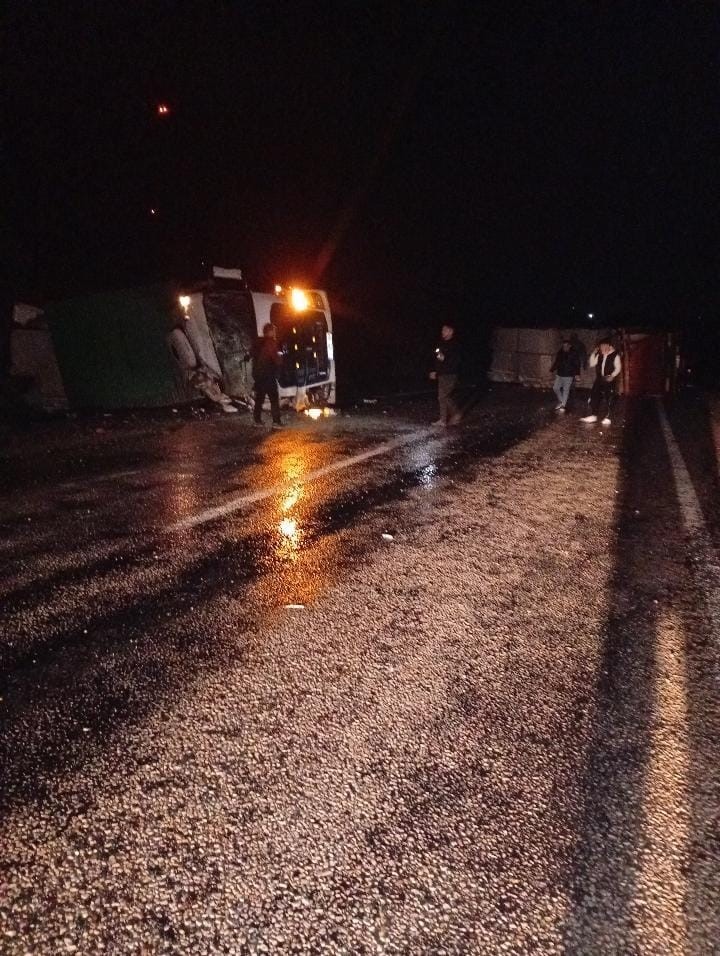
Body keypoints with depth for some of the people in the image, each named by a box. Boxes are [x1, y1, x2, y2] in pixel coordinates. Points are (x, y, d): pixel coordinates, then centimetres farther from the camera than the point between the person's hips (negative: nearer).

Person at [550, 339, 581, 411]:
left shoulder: (574, 354, -6)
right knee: (555, 388, 2)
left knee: (566, 390, -2)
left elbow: (577, 364, -6)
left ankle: (562, 405, 3)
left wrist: (577, 374, -13)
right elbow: (556, 362, 15)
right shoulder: (560, 353, 5)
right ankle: (561, 401, 23)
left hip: (569, 375, -4)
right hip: (560, 374, 5)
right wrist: (552, 370, 8)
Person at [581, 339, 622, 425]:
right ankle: (593, 415, 11)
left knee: (608, 399, -2)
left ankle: (607, 417, 6)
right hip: (599, 379, 5)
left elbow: (618, 368, -7)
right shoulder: (599, 355, 10)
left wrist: (612, 376, -21)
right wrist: (594, 353, 2)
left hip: (609, 380, -5)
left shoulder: (615, 355, -6)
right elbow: (591, 364, 9)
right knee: (594, 396, 2)